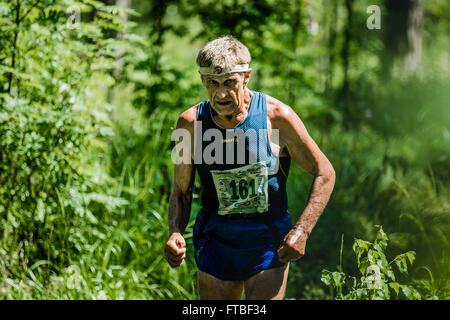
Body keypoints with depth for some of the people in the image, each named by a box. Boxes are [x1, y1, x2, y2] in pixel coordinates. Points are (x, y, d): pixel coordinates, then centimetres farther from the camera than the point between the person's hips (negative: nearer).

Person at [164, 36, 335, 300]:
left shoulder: (277, 117, -12)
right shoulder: (190, 124, -6)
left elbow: (325, 173, -2)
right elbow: (181, 192, 4)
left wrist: (302, 231, -13)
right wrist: (175, 234, -16)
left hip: (269, 244, -2)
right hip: (216, 242, 2)